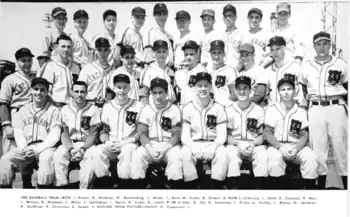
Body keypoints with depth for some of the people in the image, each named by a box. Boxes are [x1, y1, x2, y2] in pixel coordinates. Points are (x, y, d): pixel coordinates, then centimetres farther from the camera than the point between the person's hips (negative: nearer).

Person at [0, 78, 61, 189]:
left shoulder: (54, 111, 8)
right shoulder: (23, 110, 21)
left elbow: (55, 136, -1)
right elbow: (18, 132, 12)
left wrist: (38, 149, -14)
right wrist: (24, 149, -8)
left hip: (45, 147, -4)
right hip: (26, 147, 4)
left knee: (46, 158, -37)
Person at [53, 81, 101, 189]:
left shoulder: (94, 110, 3)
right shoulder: (65, 109, 11)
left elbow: (93, 135, -2)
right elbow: (64, 133, 5)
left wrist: (82, 149, -17)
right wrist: (71, 149, -14)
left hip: (87, 144, -2)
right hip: (69, 144, 2)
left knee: (91, 157, -34)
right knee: (58, 156, -29)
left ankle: (84, 189, -31)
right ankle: (62, 188, -27)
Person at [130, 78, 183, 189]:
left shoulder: (174, 110, 2)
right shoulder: (146, 110, 7)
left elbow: (176, 135, -2)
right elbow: (142, 134, 1)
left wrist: (164, 149, -18)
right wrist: (150, 150, -17)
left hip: (169, 145, -1)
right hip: (150, 145, 1)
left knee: (176, 157, -33)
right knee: (137, 156, -28)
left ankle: (173, 187, -23)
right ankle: (138, 186, -20)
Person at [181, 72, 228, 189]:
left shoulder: (218, 108, 7)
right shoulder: (188, 108, 6)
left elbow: (222, 134, 0)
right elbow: (185, 134, 0)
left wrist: (213, 147, -21)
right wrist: (192, 147, -22)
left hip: (213, 144, 0)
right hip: (193, 144, 0)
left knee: (222, 153, -33)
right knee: (185, 153, -33)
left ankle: (217, 188, -25)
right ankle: (191, 187, -24)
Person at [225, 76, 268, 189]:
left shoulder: (259, 110, 8)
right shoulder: (229, 110, 7)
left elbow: (261, 136, 6)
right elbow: (226, 135, 4)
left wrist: (252, 144, -15)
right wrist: (238, 144, -15)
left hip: (254, 145, 1)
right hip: (234, 144, 0)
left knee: (263, 156, -31)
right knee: (232, 155, -34)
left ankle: (260, 188, -29)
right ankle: (233, 188, -34)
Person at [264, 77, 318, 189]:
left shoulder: (301, 112, 11)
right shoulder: (271, 109, 7)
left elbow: (304, 135, 6)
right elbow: (267, 133, 0)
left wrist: (295, 149, -14)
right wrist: (280, 147, -17)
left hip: (296, 146, 2)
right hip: (276, 146, -2)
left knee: (311, 158, -30)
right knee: (275, 157, -37)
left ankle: (310, 188, -21)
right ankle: (278, 188, -28)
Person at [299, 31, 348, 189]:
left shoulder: (341, 64, 4)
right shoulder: (306, 66, 9)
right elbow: (303, 86, 22)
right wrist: (306, 96, 9)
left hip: (337, 108, -1)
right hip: (315, 109, 1)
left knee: (341, 145, -1)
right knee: (318, 147, 1)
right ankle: (321, 184, 10)